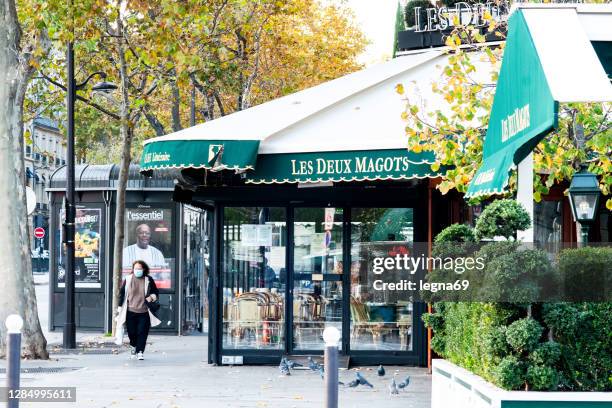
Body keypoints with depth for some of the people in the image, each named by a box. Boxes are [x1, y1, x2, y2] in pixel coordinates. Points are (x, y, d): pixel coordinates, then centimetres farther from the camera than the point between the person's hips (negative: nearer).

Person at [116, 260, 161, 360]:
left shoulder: (149, 280, 3)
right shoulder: (127, 279, 4)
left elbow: (156, 293, 12)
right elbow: (122, 294, 8)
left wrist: (152, 297, -11)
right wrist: (120, 308, 5)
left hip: (144, 312, -1)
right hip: (130, 311, 1)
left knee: (142, 332, -6)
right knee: (132, 332, 7)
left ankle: (140, 351, 2)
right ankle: (133, 346, 34)